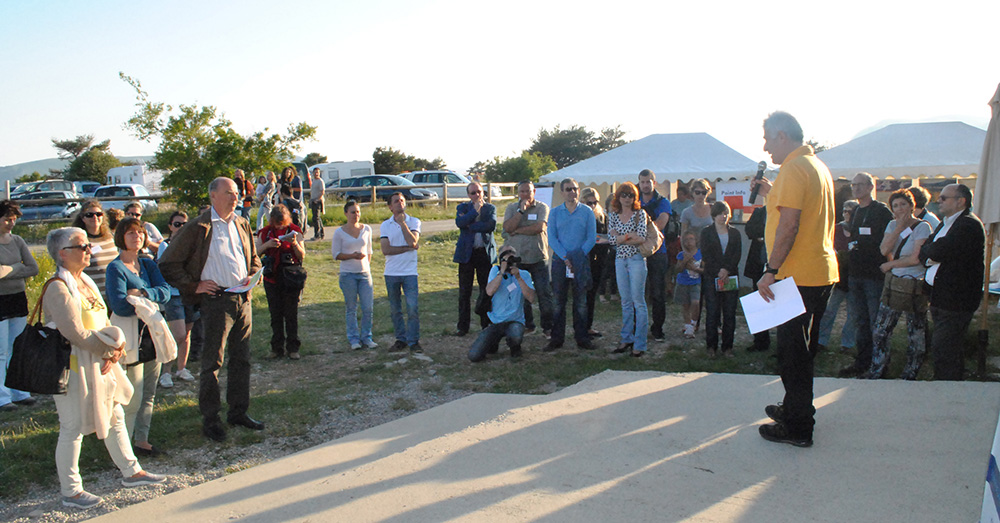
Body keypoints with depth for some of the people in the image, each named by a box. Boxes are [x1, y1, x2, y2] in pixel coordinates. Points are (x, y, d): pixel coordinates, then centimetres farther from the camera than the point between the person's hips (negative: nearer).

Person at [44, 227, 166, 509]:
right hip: (74, 366, -9)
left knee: (115, 417, 17)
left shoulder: (86, 281, 10)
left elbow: (103, 321, 11)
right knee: (73, 428, 3)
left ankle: (130, 472, 31)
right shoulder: (58, 289, -18)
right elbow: (75, 333, -24)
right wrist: (110, 350, -13)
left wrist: (115, 350, -6)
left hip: (100, 362, 9)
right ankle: (70, 491, 16)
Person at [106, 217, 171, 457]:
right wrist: (152, 298, -11)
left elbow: (165, 291, -5)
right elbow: (119, 306, -20)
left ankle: (141, 441, 22)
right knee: (133, 396, -5)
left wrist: (143, 294, -22)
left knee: (149, 393, 12)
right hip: (130, 337, -7)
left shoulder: (148, 264, 11)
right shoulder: (115, 268, -8)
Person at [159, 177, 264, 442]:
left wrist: (252, 276, 6)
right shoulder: (197, 228, -8)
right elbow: (168, 265, -6)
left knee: (242, 359, 12)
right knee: (212, 362, 0)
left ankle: (238, 411, 25)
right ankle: (209, 419, 11)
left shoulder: (242, 224, 11)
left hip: (243, 299, 6)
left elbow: (254, 258, 25)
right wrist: (194, 286, -8)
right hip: (216, 300, -6)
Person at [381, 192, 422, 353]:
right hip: (391, 273, 2)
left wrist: (402, 223, -12)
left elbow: (413, 241, -15)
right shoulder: (385, 225, 4)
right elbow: (386, 250, -8)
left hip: (410, 272, -2)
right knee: (395, 309, 8)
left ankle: (413, 341, 2)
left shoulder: (414, 222, 2)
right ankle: (401, 339, 20)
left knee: (413, 308, -7)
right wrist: (408, 248, -11)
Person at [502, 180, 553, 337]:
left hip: (538, 258, -2)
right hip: (517, 258, 2)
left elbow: (539, 227, -14)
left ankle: (548, 326, 8)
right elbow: (508, 227, -9)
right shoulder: (511, 208, 8)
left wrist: (518, 230, -8)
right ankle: (527, 325, 22)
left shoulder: (542, 207, 1)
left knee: (544, 293, -2)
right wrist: (521, 210, -13)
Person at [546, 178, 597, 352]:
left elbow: (591, 238, 1)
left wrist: (578, 257, -8)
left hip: (581, 261, 0)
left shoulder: (587, 212, 6)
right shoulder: (555, 213, 8)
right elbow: (551, 238, 2)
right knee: (559, 301, 1)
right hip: (559, 260, 1)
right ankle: (557, 338, 7)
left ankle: (582, 337, 9)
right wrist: (565, 257, -9)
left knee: (581, 301, 2)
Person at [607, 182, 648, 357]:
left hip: (636, 259, -4)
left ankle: (639, 344, -1)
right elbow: (611, 239, -1)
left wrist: (620, 238, -9)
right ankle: (627, 339, 17)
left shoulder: (640, 214, -1)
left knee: (638, 301, -4)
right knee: (626, 302, 10)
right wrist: (629, 236, -10)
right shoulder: (613, 215, 10)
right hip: (620, 260, 4)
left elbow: (641, 238, -12)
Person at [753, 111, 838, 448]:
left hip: (799, 277, -10)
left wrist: (771, 271, -21)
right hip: (822, 272, 10)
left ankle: (797, 427, 5)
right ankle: (795, 409, 33)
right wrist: (772, 193, 20)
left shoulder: (794, 169, -15)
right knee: (802, 349, 20)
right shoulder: (818, 166, 16)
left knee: (792, 352, -2)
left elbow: (789, 225, -23)